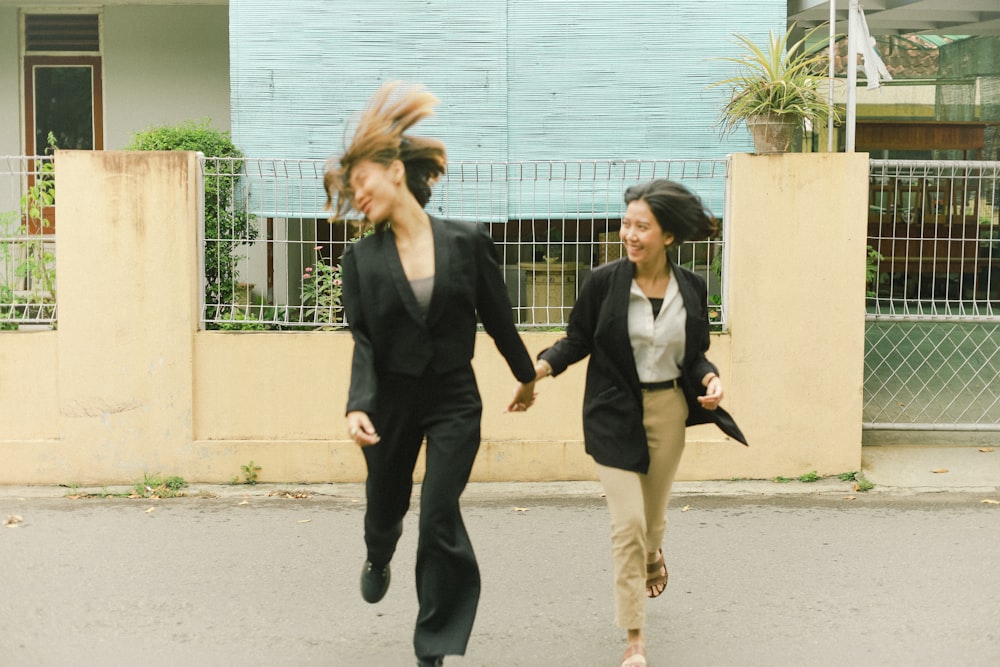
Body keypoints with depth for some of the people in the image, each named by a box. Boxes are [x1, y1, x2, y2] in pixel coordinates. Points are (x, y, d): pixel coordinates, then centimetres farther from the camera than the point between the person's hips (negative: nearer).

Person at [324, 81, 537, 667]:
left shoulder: (467, 241, -8)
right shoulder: (362, 258, -6)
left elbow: (498, 318, 3)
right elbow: (364, 342, -10)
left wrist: (527, 376, 15)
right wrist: (359, 406, -26)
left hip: (454, 400, -2)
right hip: (392, 398, 2)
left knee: (440, 515, -8)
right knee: (385, 500, 19)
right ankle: (379, 558, 58)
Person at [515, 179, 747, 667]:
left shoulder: (691, 288, -3)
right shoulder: (604, 282, -11)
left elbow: (696, 353, 8)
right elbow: (578, 341, -1)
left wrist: (709, 380, -12)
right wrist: (543, 366, -19)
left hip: (668, 410, 3)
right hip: (615, 413, -2)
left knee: (652, 516, 16)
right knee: (627, 523, -8)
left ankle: (653, 555, 57)